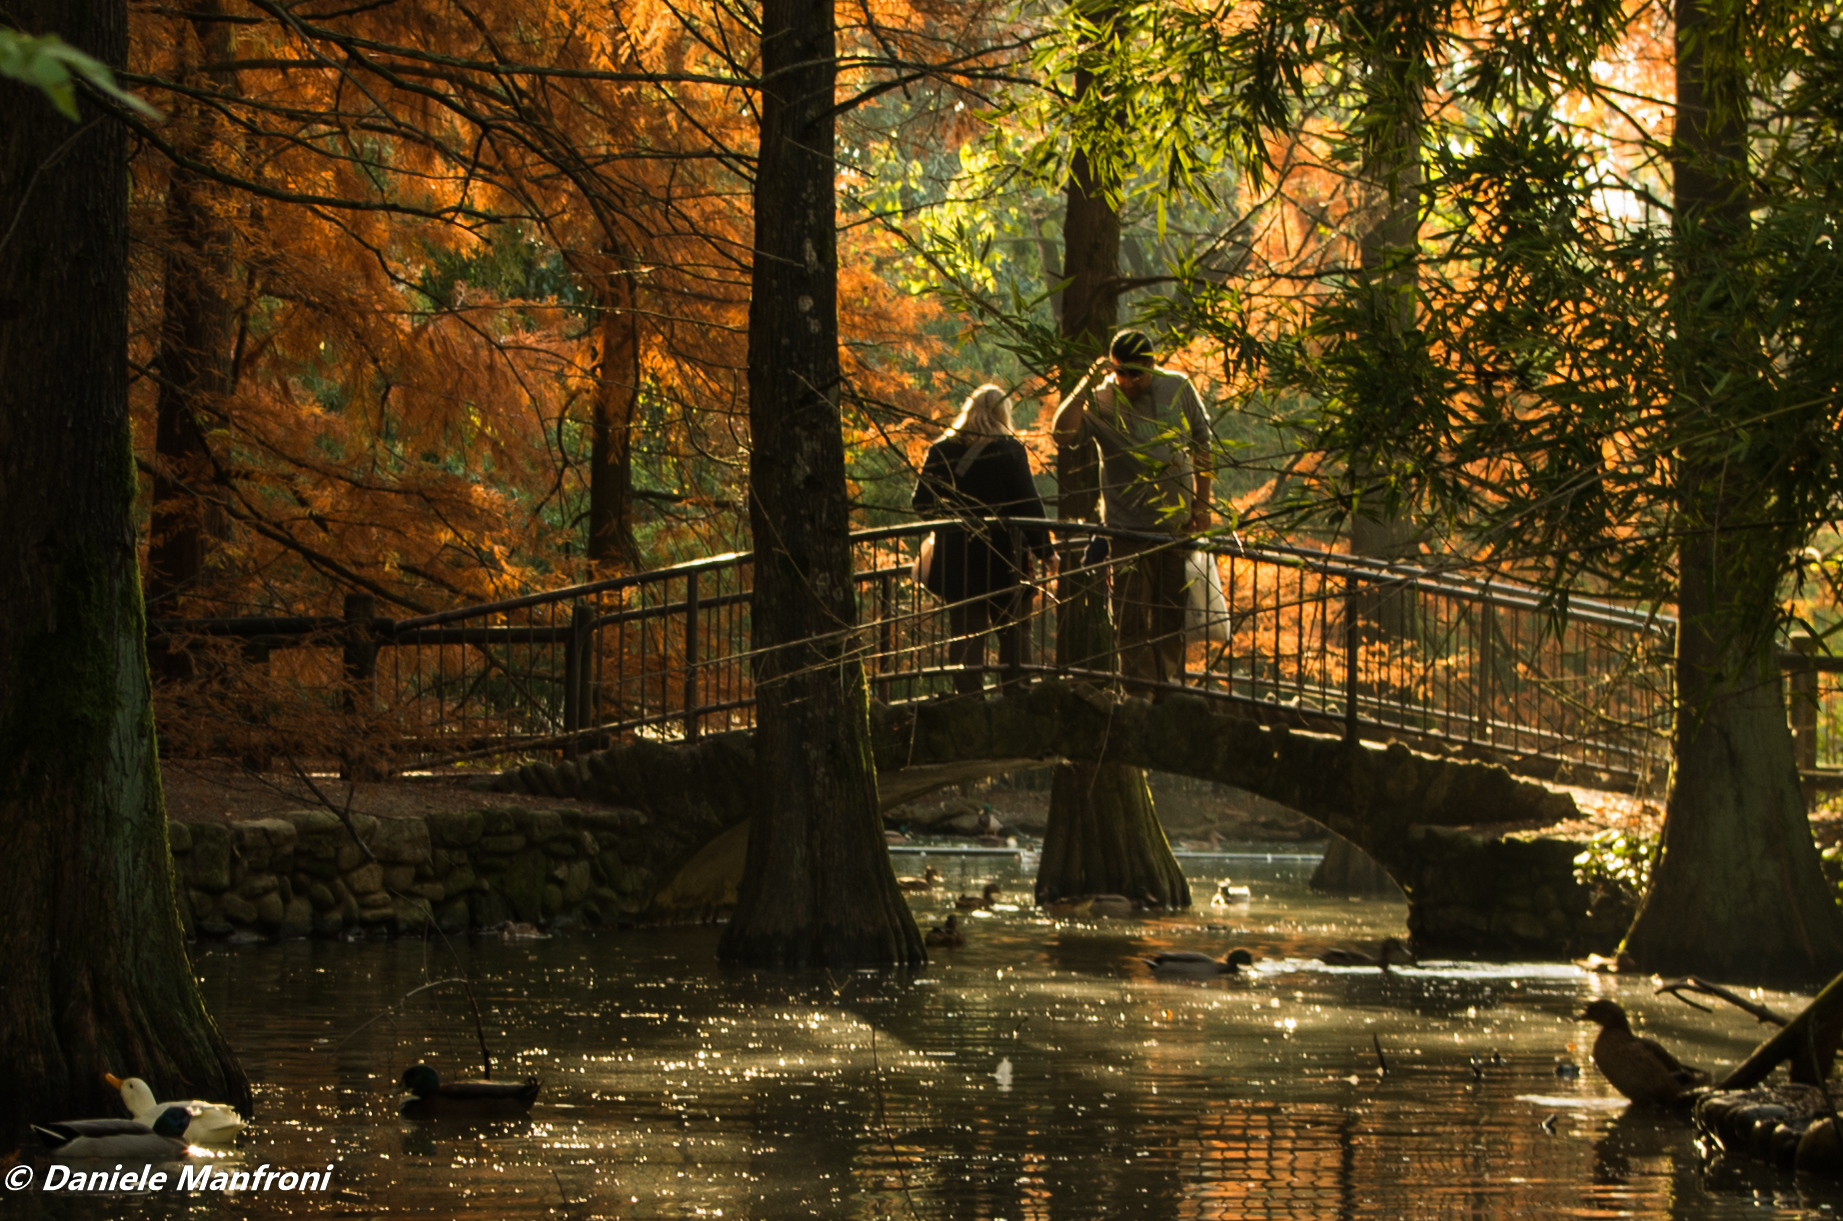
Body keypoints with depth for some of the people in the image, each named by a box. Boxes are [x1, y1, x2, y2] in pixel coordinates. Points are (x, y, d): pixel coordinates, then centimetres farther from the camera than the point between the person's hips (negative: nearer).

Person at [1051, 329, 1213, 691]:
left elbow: (1201, 446, 13)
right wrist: (1085, 388, -32)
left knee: (1171, 619, 12)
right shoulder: (1101, 401, -8)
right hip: (1128, 528, -3)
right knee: (1131, 621, -4)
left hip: (1177, 526, 3)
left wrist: (1201, 504, 10)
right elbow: (1063, 432, -25)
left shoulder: (1179, 389, 2)